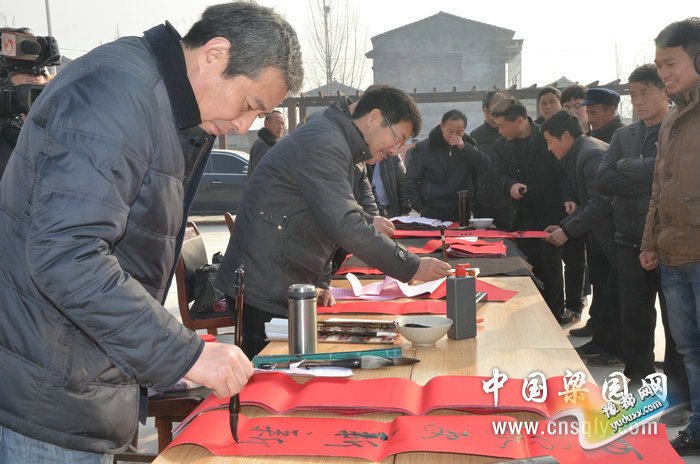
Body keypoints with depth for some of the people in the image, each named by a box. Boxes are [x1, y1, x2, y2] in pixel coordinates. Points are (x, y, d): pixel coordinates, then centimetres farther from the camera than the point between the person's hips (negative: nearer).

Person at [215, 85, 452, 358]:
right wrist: (413, 268, -20)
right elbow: (345, 226, -26)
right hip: (263, 295, -10)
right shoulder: (324, 142, -16)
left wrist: (318, 282, 8)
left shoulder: (336, 143, 19)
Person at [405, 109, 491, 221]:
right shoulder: (424, 147, 1)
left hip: (462, 212, 2)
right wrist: (420, 208, -6)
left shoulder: (469, 144, 9)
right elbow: (411, 181, 2)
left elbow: (486, 166, -6)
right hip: (432, 213, -2)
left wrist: (464, 147, -14)